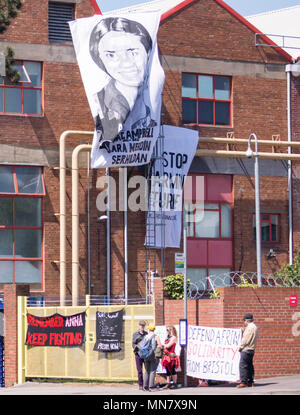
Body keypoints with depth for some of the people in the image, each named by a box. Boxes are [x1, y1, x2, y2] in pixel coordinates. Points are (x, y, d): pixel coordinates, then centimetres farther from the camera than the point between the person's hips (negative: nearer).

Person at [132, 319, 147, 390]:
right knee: (139, 370, -1)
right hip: (138, 353, -2)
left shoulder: (146, 334, 13)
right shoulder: (135, 334, 7)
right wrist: (137, 346, -18)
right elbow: (133, 344, 2)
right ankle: (140, 385, 5)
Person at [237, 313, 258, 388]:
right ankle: (250, 381, 15)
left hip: (246, 349, -10)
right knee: (249, 365, 13)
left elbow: (246, 340, -18)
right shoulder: (254, 327, 17)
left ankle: (244, 382, -14)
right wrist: (243, 331, 11)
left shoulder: (249, 327, -14)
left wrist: (241, 347, -7)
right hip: (251, 350, 10)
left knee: (243, 365, -10)